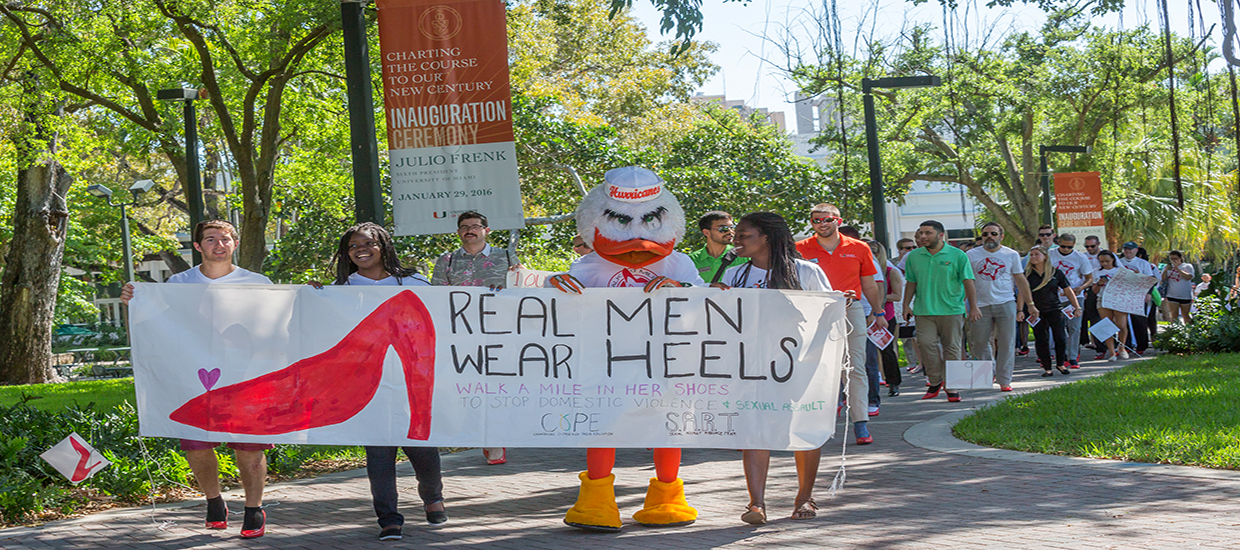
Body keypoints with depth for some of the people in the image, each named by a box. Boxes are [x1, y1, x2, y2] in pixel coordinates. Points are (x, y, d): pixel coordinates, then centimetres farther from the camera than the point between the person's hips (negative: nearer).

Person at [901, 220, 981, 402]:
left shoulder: (957, 255, 1)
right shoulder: (914, 256, 10)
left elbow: (968, 282, 1)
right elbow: (911, 283, 18)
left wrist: (973, 307, -4)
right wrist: (906, 305, 11)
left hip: (952, 310, -2)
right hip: (924, 310, 2)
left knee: (951, 348, 1)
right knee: (925, 343, -11)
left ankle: (951, 386, 9)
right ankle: (935, 381, 6)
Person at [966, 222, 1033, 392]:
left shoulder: (1011, 255, 5)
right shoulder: (972, 255, 5)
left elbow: (1021, 281, 10)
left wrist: (1030, 304, 8)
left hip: (1006, 305, -1)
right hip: (981, 306, 1)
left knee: (1006, 344, -1)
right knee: (977, 344, 1)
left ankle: (1004, 380, 7)